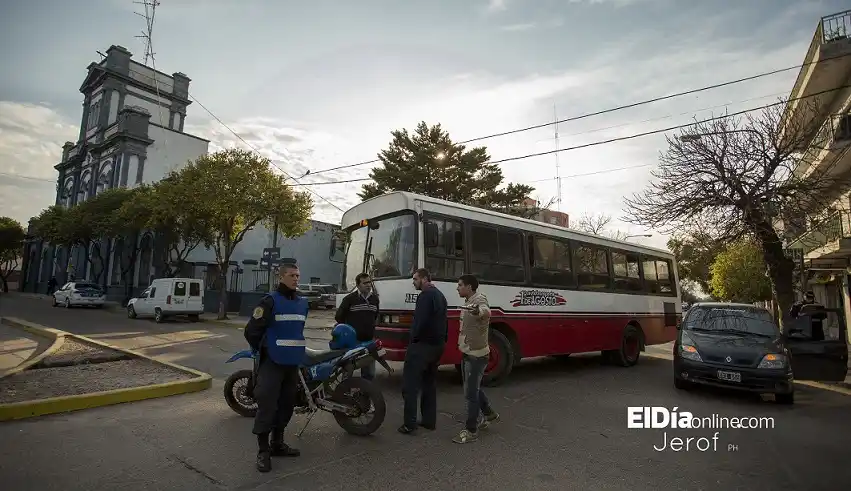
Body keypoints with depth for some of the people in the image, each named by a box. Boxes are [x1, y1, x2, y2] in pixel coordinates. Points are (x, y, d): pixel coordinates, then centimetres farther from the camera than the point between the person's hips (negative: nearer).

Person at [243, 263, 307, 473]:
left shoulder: (303, 302, 11)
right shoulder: (270, 301, -12)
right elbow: (251, 331, -12)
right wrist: (263, 350, 0)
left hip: (293, 362, 7)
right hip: (272, 362, -7)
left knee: (286, 404, 15)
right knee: (267, 404, -5)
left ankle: (278, 443, 30)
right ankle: (263, 450, 8)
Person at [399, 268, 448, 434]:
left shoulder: (425, 295, -14)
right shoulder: (440, 295, 16)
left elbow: (420, 320, -23)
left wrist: (412, 340, -14)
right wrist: (442, 341, 19)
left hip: (422, 345, -10)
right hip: (438, 346, 10)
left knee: (410, 385, -3)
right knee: (430, 384, 17)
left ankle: (410, 424, -2)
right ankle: (429, 420, 21)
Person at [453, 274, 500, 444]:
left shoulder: (479, 300, -22)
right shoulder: (468, 302, 8)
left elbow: (486, 312, -47)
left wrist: (479, 311, -69)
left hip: (477, 355, -10)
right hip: (467, 353, 10)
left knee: (470, 393, -1)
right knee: (473, 388, 22)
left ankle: (471, 430, 13)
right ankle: (489, 414, 42)